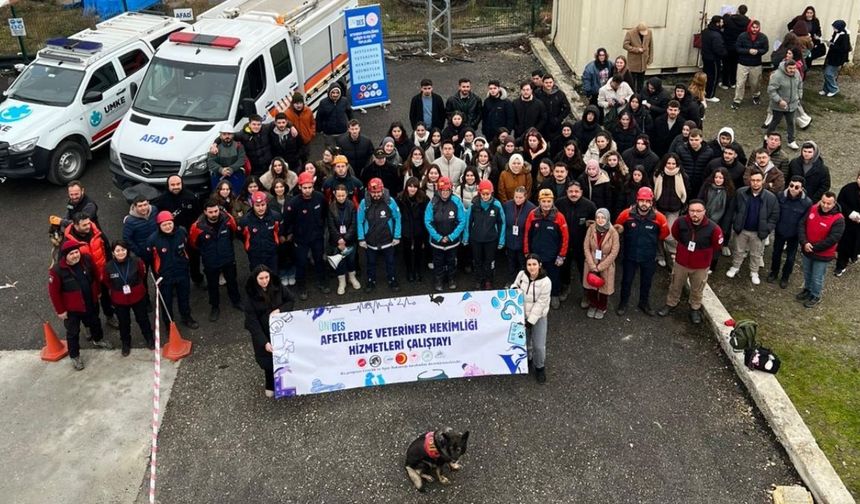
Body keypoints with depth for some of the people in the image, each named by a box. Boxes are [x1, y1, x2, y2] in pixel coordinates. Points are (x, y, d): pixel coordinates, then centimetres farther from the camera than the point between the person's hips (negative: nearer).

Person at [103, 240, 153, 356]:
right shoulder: (108, 267, -20)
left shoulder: (136, 261, -21)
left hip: (138, 296, 0)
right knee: (124, 322, 17)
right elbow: (106, 282, 1)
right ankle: (126, 343, 39)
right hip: (119, 300, 0)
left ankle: (149, 338, 41)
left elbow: (142, 275, 1)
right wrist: (117, 290, 3)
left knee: (143, 319, 18)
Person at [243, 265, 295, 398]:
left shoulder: (278, 288, -7)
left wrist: (279, 310, -16)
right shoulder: (250, 296, -16)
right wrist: (264, 342, -26)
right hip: (263, 333, -2)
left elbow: (291, 300, 5)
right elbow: (252, 322, -18)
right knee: (269, 360, 0)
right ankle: (271, 386, 26)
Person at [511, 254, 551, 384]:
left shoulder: (545, 281, -22)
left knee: (539, 346, 0)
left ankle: (540, 367, 25)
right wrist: (514, 289, -16)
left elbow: (541, 303, -20)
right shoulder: (521, 274, -11)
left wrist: (530, 321, -19)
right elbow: (516, 285, 10)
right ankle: (527, 359, 47)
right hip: (522, 315, 4)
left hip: (538, 317, -3)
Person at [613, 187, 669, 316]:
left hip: (649, 257, 1)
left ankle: (644, 303, 41)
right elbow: (617, 228, 1)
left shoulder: (658, 217, -18)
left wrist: (653, 242, 9)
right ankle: (623, 302, 35)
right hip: (630, 255, -1)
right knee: (626, 280, 15)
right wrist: (628, 239, -3)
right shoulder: (626, 214, -19)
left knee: (646, 281, 19)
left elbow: (664, 233, 2)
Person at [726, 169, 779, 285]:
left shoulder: (771, 197, -17)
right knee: (738, 251, 20)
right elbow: (733, 209, -1)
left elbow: (774, 216, -8)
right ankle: (735, 267, 41)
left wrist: (766, 230, -14)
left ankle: (754, 273, 36)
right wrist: (735, 224, -6)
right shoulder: (740, 193, -14)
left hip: (758, 232, -1)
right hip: (742, 229, 1)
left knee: (756, 254, 17)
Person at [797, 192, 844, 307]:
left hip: (822, 255, -5)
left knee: (817, 277, 11)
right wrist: (804, 242, -19)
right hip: (807, 250, 5)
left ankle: (815, 296, 34)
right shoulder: (813, 209, -8)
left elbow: (832, 239, -24)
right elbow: (802, 225, -6)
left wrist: (813, 247, -21)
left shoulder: (838, 219, -23)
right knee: (807, 273, 25)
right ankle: (807, 290, 48)